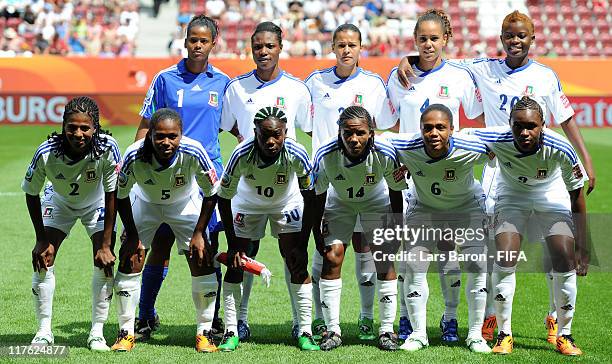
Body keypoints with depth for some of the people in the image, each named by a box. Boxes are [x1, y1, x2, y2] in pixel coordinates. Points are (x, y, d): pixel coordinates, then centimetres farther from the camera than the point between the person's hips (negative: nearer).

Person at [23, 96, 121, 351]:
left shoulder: (107, 149, -36)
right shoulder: (47, 153, -34)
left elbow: (111, 196, -25)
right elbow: (31, 194, -15)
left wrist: (106, 245, -23)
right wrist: (41, 239, -13)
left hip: (96, 203, 0)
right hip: (59, 201, 1)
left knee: (104, 263, -12)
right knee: (43, 258, -12)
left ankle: (97, 333, -1)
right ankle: (44, 331, 0)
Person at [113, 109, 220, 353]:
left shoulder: (193, 153, -35)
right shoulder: (135, 156, -34)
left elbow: (211, 193, -17)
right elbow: (121, 195, -15)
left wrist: (198, 233, -16)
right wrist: (132, 235, -13)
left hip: (185, 204, 0)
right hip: (146, 203, 0)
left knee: (202, 261, -10)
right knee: (129, 260, -10)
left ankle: (204, 333, 4)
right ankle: (126, 333, 3)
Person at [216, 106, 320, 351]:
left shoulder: (296, 155, -33)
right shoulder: (242, 155, -34)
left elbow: (310, 196, -17)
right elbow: (224, 198, -21)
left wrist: (304, 238, -18)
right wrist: (233, 245, -20)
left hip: (287, 204, 0)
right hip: (248, 204, 0)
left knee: (298, 264, -9)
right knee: (235, 264, -7)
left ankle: (305, 332, -2)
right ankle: (231, 332, 2)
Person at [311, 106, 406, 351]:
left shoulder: (385, 154, -32)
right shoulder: (325, 156, -32)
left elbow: (395, 191, -14)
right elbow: (318, 195, -14)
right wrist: (317, 233, -9)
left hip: (377, 201, 0)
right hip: (339, 202, 0)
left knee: (385, 260, -9)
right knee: (332, 259, -10)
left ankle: (387, 330, 0)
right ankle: (332, 331, -1)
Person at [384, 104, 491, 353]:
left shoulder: (469, 150, -34)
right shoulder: (405, 148, -31)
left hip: (466, 207, -1)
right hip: (423, 208, 1)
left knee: (478, 268, -10)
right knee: (413, 267, -8)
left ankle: (475, 334, 6)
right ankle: (418, 333, 8)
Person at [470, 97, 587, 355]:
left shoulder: (560, 148, -33)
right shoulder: (497, 140, -33)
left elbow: (577, 200, -21)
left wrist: (582, 248, -19)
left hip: (552, 197, 0)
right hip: (512, 196, 0)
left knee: (565, 261, -12)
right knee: (504, 259, -15)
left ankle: (564, 335, 6)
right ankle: (504, 334, 0)